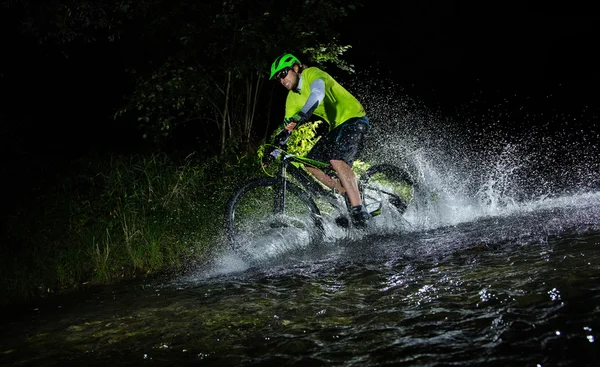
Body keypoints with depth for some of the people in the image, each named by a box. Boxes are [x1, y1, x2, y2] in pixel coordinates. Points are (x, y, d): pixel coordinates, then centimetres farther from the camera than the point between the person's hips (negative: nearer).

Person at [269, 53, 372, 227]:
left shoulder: (312, 73, -14)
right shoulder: (292, 98, 9)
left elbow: (318, 94, -37)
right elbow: (287, 128, 11)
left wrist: (300, 116, -52)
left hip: (354, 119, -9)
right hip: (337, 127, 9)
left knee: (336, 160, -29)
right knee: (310, 163, 1)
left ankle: (359, 211, -30)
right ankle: (349, 196, 5)